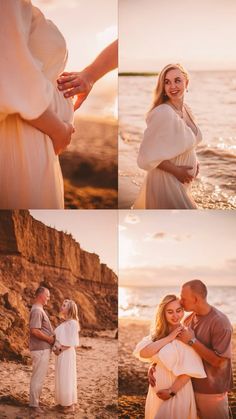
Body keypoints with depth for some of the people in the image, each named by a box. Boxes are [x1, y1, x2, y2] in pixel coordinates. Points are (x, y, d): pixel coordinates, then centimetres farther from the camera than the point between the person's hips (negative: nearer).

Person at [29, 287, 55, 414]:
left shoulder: (39, 309, 14)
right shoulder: (37, 310, -19)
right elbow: (35, 331, -26)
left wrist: (51, 337, 9)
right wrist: (50, 339, -15)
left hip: (43, 348, 10)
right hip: (40, 349, -10)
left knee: (39, 376, 18)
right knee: (38, 376, -2)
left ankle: (35, 400, 29)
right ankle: (34, 403, 6)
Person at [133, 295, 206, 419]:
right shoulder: (156, 334, 2)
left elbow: (190, 369, -14)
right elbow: (142, 353, -15)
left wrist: (172, 391, -14)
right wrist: (169, 338, -17)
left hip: (179, 391, -5)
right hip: (157, 392, 5)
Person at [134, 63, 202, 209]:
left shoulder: (186, 109, 2)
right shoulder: (163, 113, -24)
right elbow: (148, 155, -24)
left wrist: (194, 160, 3)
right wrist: (176, 170, -20)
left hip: (181, 180, 8)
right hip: (166, 179, -8)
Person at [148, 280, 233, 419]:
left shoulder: (220, 322, -21)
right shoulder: (189, 319, 1)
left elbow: (218, 361, -24)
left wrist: (192, 341, -25)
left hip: (211, 391, -6)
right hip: (191, 385, 6)